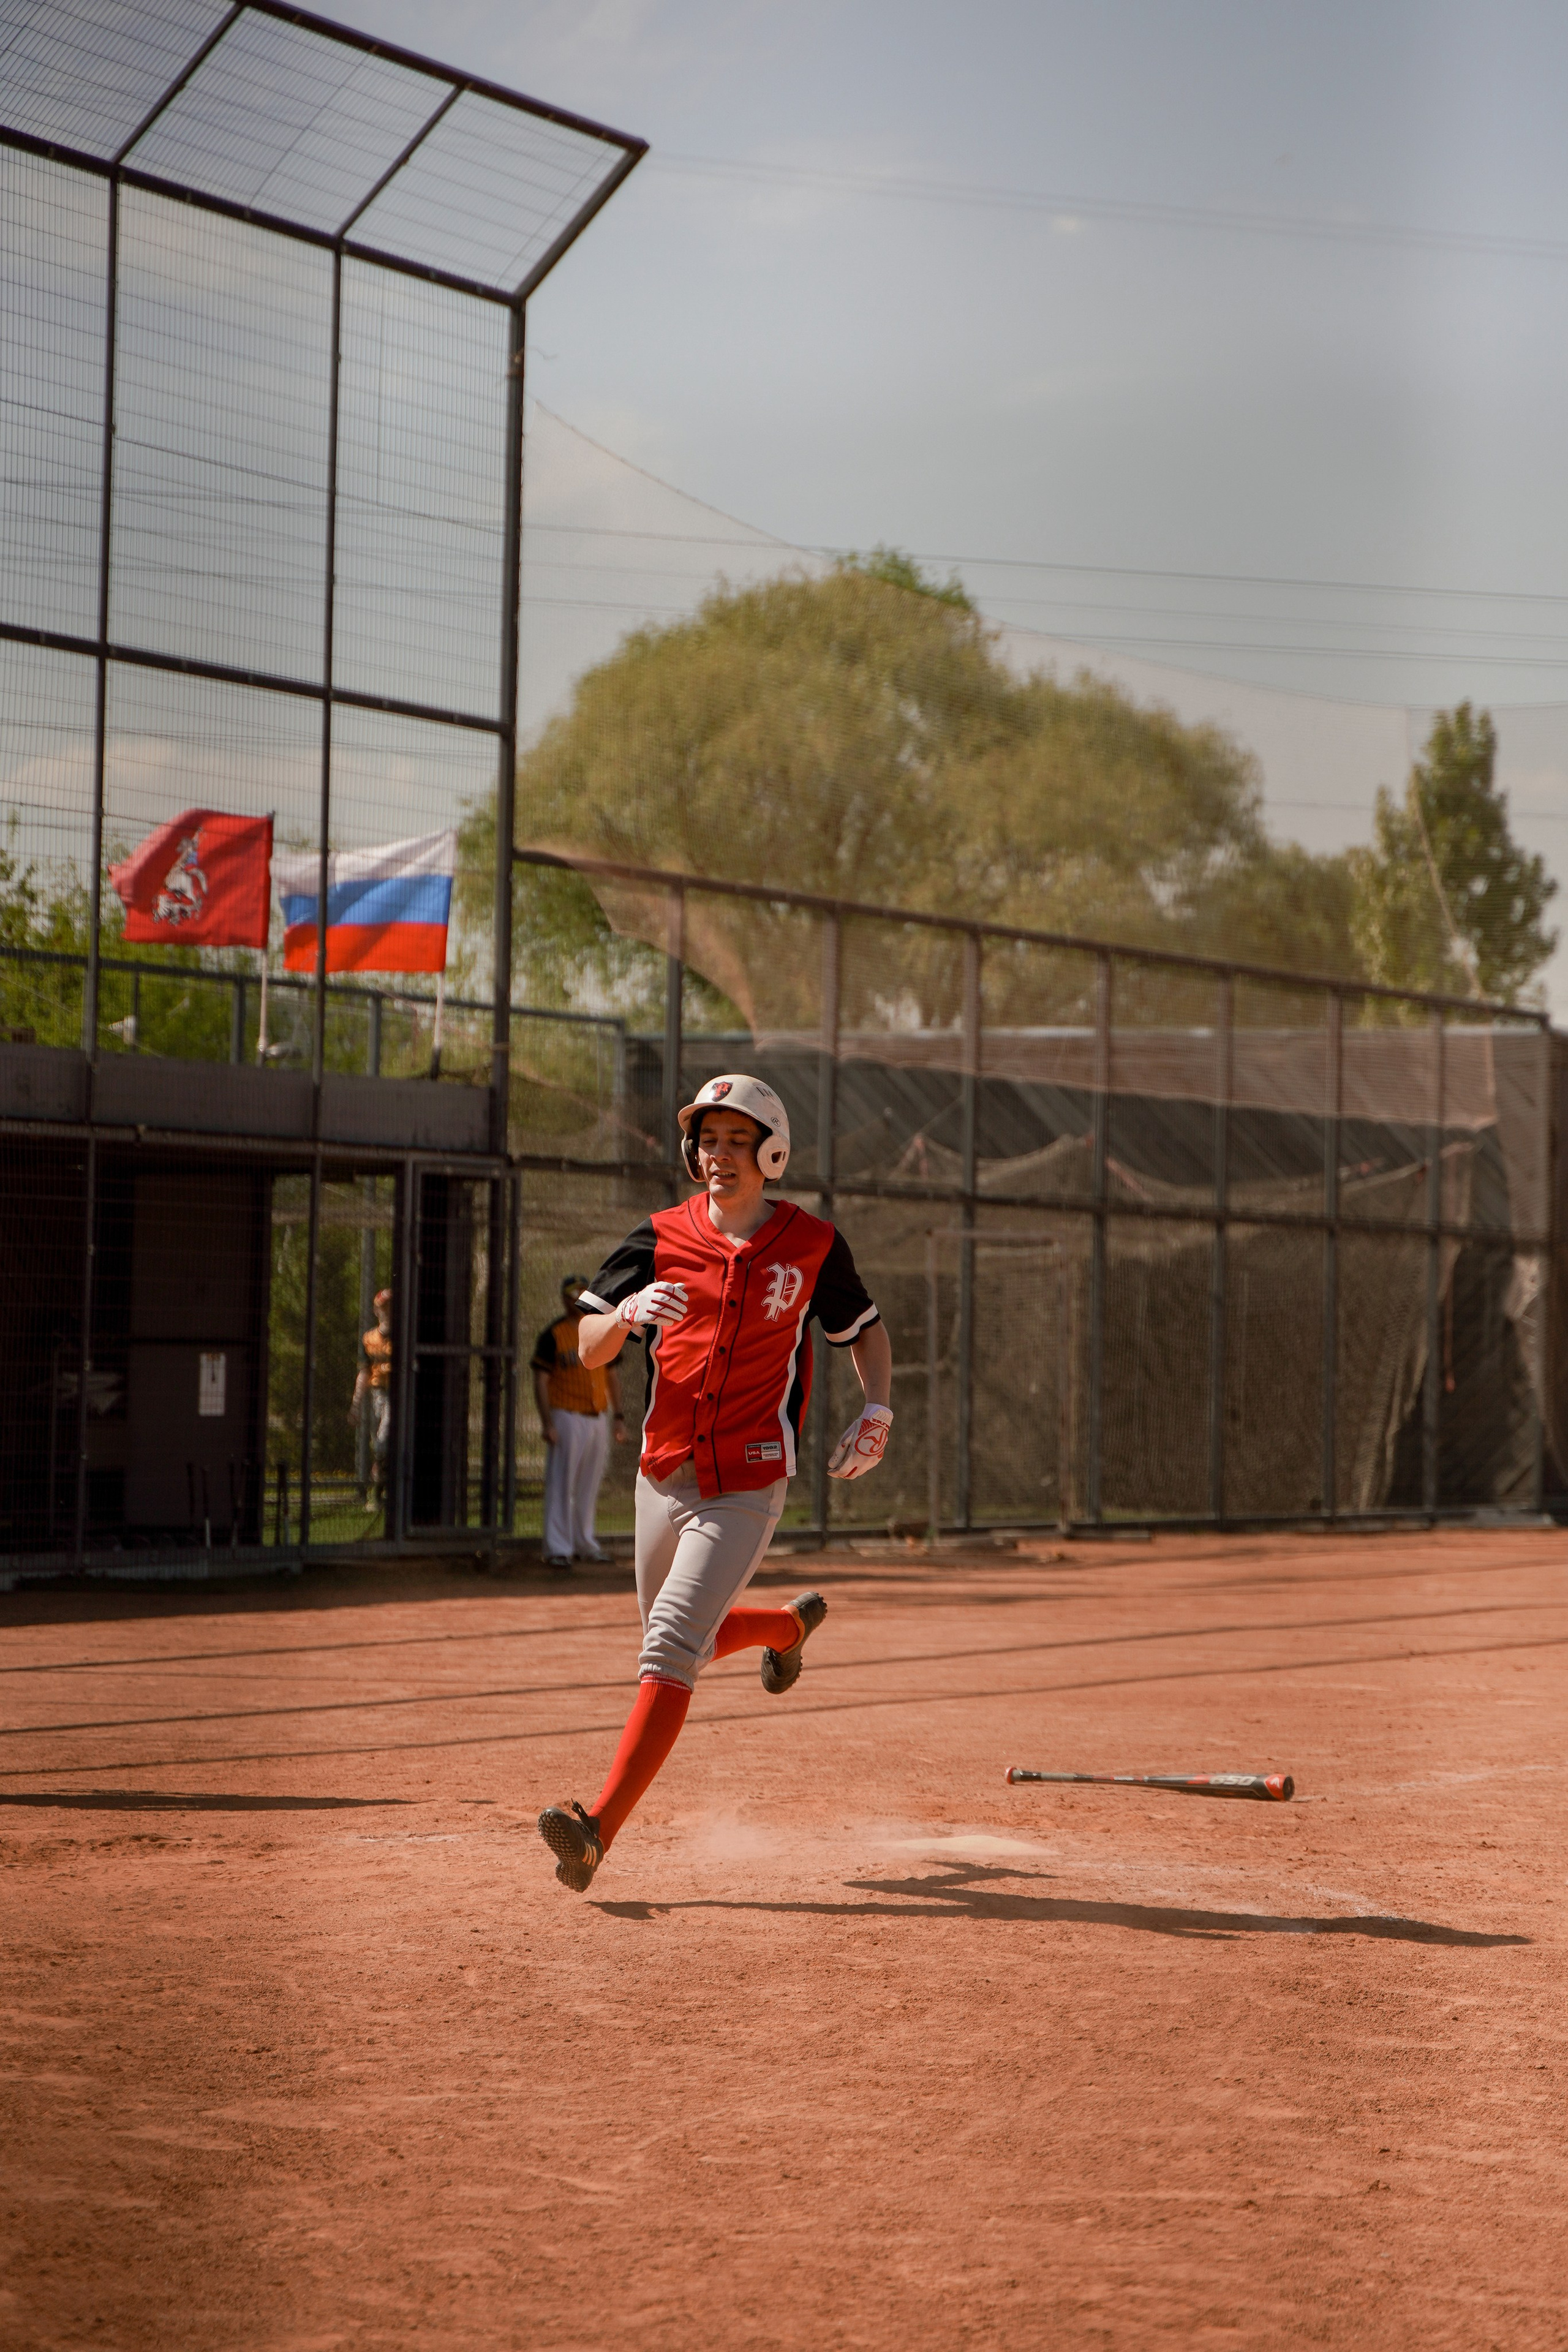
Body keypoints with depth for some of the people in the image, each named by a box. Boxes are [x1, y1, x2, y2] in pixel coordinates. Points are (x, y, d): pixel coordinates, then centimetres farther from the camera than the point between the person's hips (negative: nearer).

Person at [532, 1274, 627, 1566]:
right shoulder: (553, 1336, -5)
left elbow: (612, 1375, 17)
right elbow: (541, 1380, -8)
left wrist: (618, 1416, 11)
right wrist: (548, 1424, -16)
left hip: (598, 1417, 5)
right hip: (567, 1417, -5)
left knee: (589, 1487, 11)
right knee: (561, 1484, -6)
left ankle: (584, 1544, 21)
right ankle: (558, 1548, -4)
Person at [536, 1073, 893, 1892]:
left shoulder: (812, 1243, -1)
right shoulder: (661, 1238, 1)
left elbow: (864, 1329, 15)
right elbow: (589, 1348, -2)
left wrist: (877, 1408, -2)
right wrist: (627, 1314, -24)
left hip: (747, 1485, -4)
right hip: (664, 1476, 4)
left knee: (672, 1646, -17)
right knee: (680, 1644, 18)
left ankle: (599, 1828, -22)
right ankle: (791, 1622, 49)